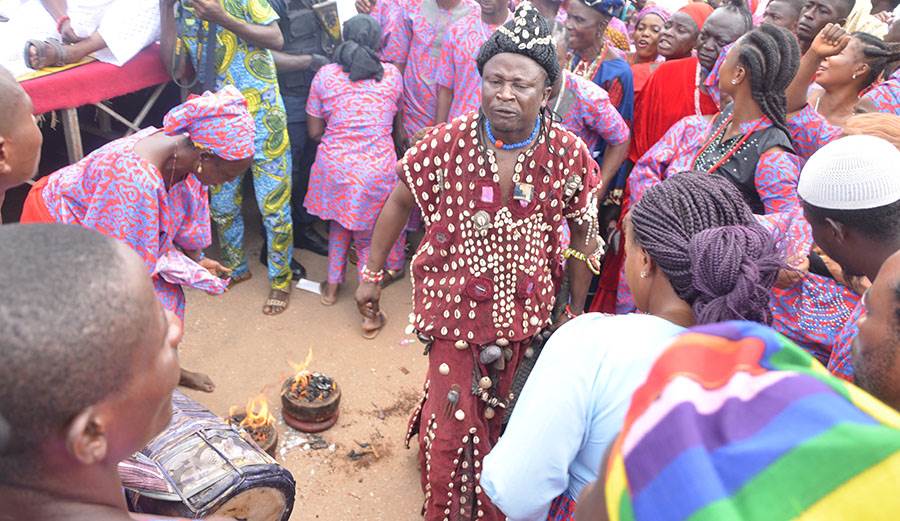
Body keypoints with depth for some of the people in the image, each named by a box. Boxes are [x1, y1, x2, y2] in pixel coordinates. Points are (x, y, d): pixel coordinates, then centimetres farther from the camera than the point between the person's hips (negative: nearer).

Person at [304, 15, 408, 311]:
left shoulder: (325, 75, 1)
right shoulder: (392, 74, 1)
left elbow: (314, 132, 5)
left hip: (334, 164, 1)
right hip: (376, 167, -1)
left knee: (339, 222, 26)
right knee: (368, 236, 14)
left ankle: (332, 285, 31)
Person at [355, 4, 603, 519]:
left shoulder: (570, 154, -13)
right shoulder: (447, 142, -15)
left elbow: (584, 233, 0)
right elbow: (399, 202, -1)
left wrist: (576, 310, 5)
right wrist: (372, 274, 2)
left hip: (527, 313, 2)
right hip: (456, 305, -1)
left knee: (503, 416, 19)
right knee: (451, 422, 7)